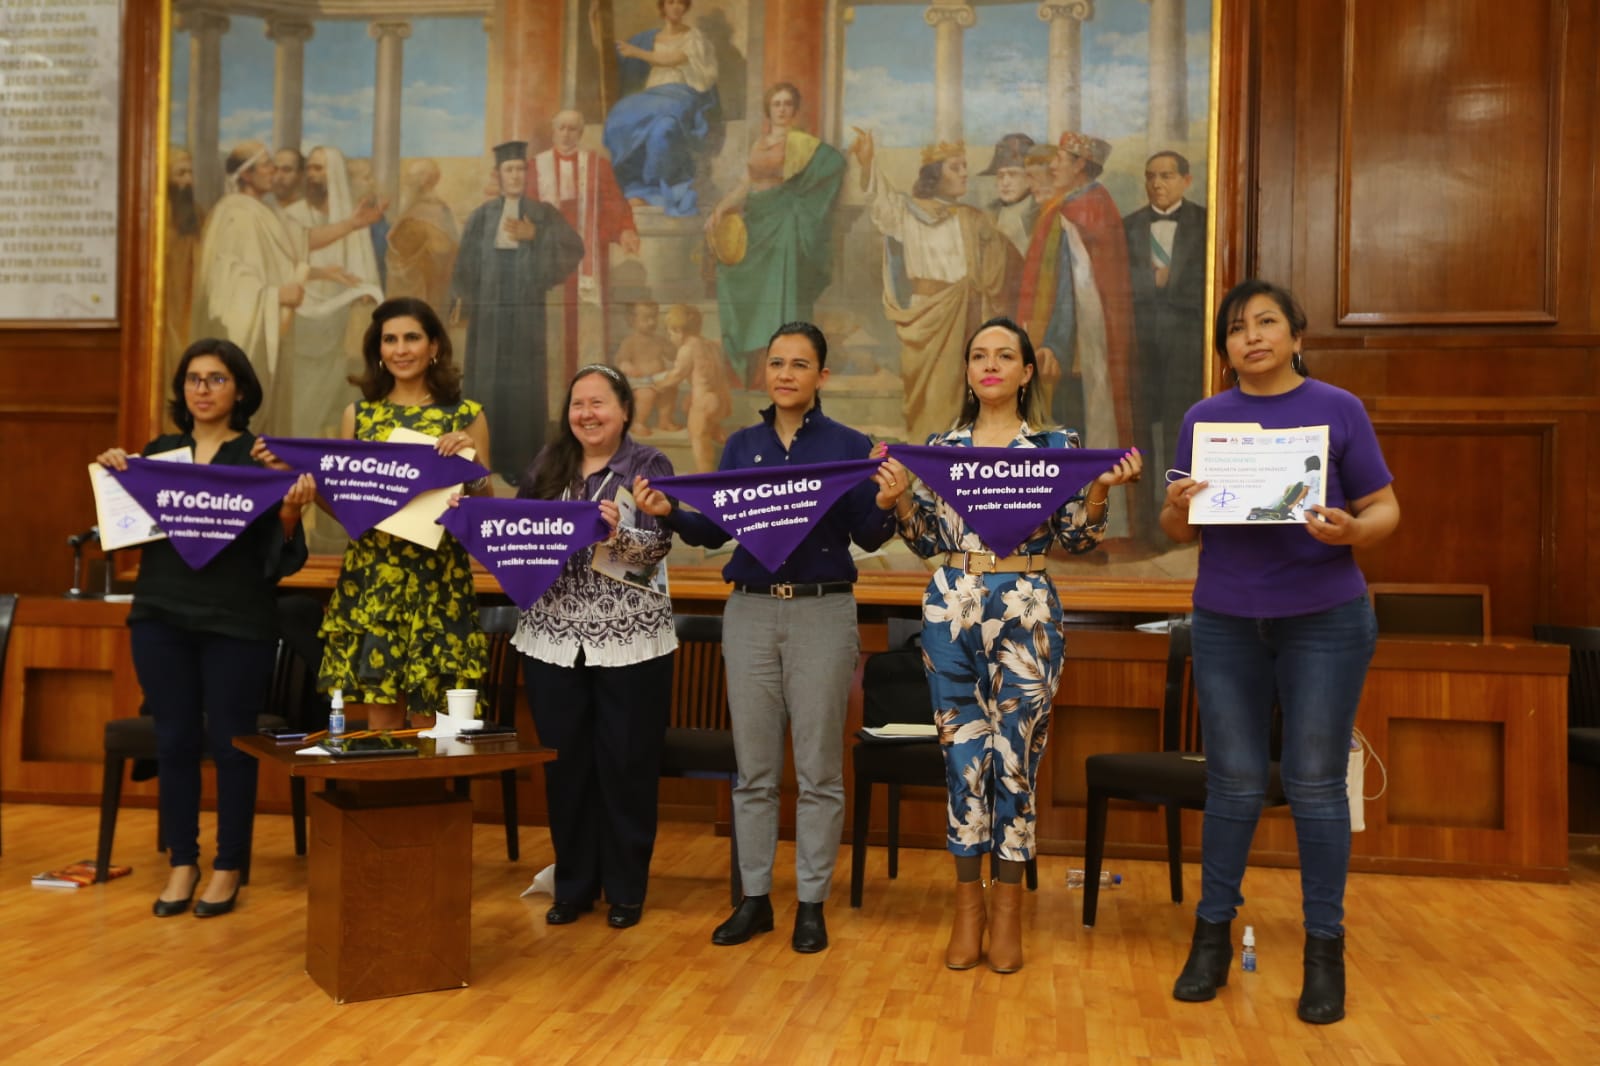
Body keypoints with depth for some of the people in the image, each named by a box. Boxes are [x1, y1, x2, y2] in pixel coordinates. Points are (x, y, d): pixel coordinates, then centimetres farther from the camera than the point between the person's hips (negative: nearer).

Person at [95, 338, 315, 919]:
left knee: (230, 742, 3)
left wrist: (290, 511, -23)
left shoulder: (263, 457, -1)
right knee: (175, 740, 7)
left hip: (237, 620, -3)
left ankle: (229, 866, 16)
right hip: (161, 615, 3)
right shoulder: (157, 452, 10)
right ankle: (181, 862, 19)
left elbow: (278, 554, -4)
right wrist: (114, 476, -3)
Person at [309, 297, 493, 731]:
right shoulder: (358, 414, 10)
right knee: (379, 715, 4)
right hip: (369, 576, 2)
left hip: (437, 579, -2)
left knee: (431, 718, 0)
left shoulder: (466, 415, 4)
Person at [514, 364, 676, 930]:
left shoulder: (649, 465, -2)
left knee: (626, 765, 3)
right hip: (554, 636, 4)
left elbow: (658, 546, -12)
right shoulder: (547, 465, 11)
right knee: (564, 763, 8)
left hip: (630, 639, -3)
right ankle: (573, 884, 23)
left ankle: (625, 889, 17)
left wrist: (618, 533, -31)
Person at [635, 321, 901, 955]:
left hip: (823, 612, -3)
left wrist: (884, 505, -24)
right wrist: (668, 512, -9)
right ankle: (754, 898, 19)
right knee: (754, 767, 8)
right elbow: (716, 530, 8)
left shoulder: (850, 445, 0)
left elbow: (867, 539, -4)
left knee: (818, 769, 3)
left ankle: (812, 903, 15)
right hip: (750, 612, 3)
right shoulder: (741, 445, 10)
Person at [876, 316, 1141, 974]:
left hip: (1026, 612, -2)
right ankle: (968, 903, 17)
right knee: (962, 754, 4)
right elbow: (927, 542, 9)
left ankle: (1007, 907, 15)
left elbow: (1077, 538, 2)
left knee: (1016, 757, 1)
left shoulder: (1058, 445, 4)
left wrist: (1101, 488, -14)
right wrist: (898, 494, -6)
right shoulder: (940, 446, 9)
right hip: (951, 608, 2)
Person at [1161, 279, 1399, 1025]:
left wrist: (1350, 531, -22)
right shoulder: (1204, 418, 6)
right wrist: (1178, 507, -16)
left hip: (1325, 620, -2)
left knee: (1314, 784, 3)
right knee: (1233, 782, 7)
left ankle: (1325, 948, 15)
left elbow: (1386, 509, -1)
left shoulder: (1338, 409, -1)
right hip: (1226, 621, 2)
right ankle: (1213, 934, 19)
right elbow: (1179, 530, 7)